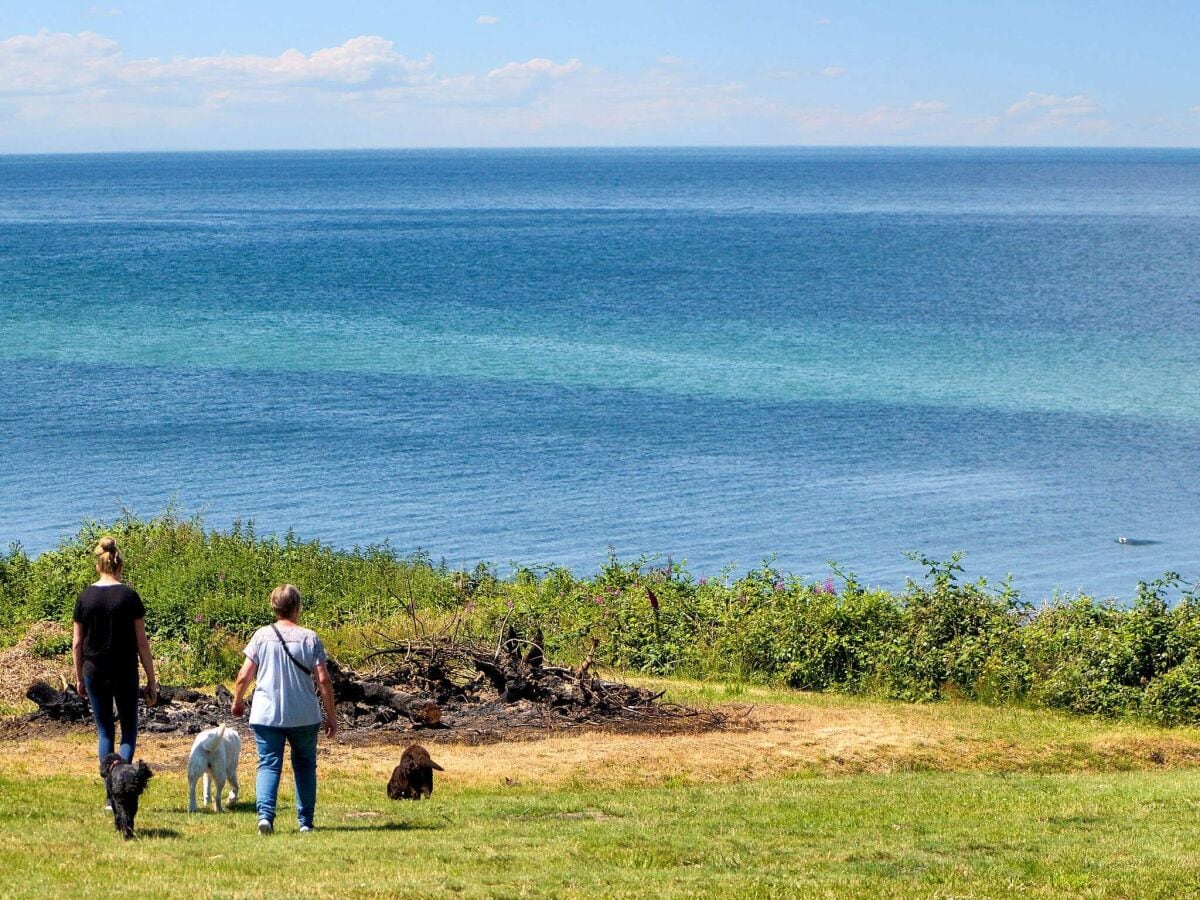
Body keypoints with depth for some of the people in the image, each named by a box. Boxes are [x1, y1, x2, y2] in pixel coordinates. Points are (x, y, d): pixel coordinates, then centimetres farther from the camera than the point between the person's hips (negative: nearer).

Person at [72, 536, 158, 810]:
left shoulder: (85, 597, -1)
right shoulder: (129, 596, -7)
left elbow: (77, 643, 3)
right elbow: (141, 642, -5)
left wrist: (79, 678, 15)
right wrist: (151, 680, 1)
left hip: (94, 673, 2)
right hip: (125, 674, -2)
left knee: (105, 732, 12)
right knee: (128, 730, 11)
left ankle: (111, 794, 7)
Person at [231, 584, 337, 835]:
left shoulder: (261, 636, -2)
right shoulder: (310, 638, -3)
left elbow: (244, 676, -3)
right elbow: (323, 680, -5)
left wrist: (237, 701, 16)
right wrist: (331, 716, 4)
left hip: (266, 715, 0)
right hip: (304, 717, 0)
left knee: (269, 765, 2)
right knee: (304, 765, 15)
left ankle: (265, 814, -19)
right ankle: (305, 820, 14)